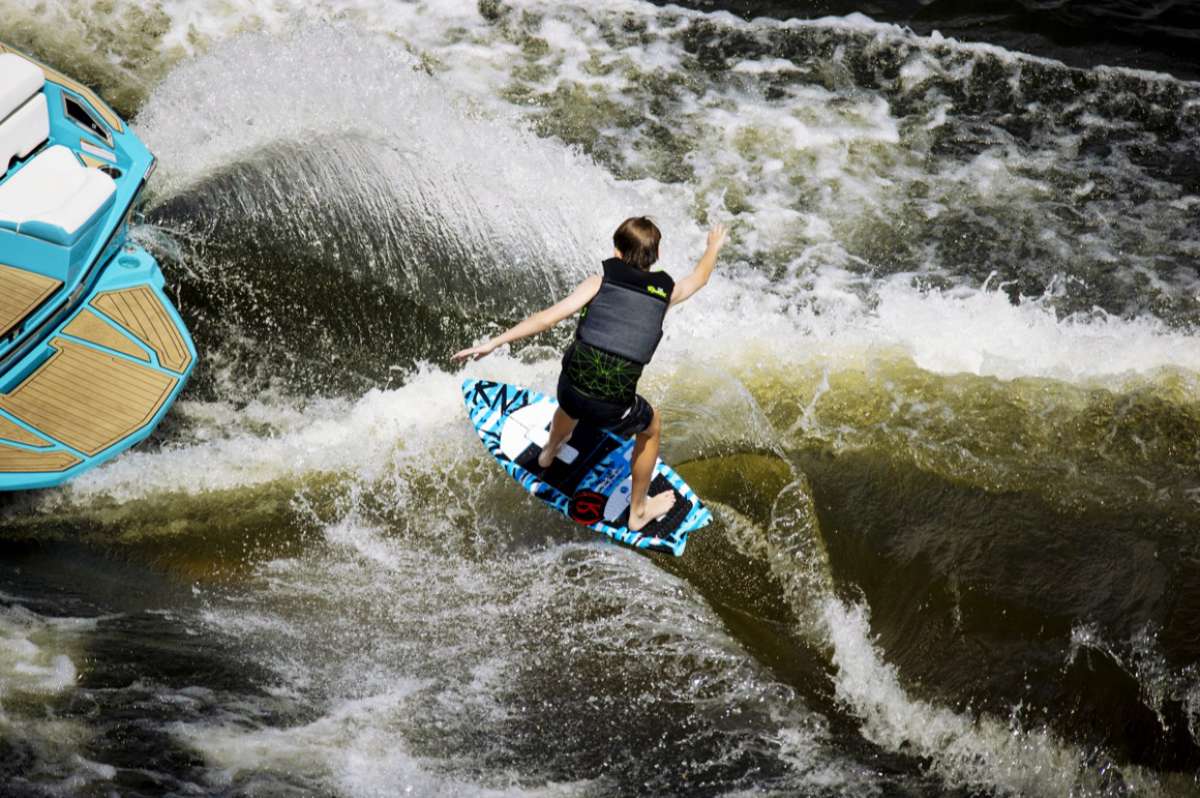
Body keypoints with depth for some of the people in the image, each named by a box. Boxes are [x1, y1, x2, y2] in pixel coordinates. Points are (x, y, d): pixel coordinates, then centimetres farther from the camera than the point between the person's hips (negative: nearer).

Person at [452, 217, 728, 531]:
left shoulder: (600, 281, -1)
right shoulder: (665, 293, 3)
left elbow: (549, 317, -10)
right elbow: (699, 278, 25)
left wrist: (493, 343, -8)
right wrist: (714, 247, 46)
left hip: (571, 390, 2)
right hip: (613, 408, -2)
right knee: (652, 429, 32)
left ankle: (549, 452, 73)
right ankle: (638, 511, 45)